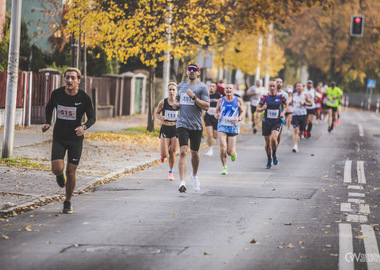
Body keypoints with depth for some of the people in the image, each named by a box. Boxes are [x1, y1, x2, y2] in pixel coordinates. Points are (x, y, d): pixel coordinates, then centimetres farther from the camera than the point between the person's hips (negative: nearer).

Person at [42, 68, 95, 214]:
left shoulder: (84, 98, -10)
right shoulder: (57, 94, -5)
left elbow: (92, 118, -1)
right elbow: (49, 108, 15)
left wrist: (83, 127, -23)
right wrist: (47, 123, -2)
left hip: (75, 139, -1)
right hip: (59, 138, 1)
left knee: (71, 172, 0)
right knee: (57, 169, -16)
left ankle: (68, 202, 22)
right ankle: (60, 175, 24)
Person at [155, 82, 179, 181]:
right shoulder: (163, 102, -5)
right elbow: (157, 113, 9)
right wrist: (161, 117, -12)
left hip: (175, 129, 0)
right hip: (165, 129, 0)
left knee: (172, 152, 1)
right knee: (164, 154, -6)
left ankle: (170, 172, 20)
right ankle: (163, 155, 33)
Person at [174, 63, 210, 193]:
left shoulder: (202, 87, -2)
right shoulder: (181, 86, 11)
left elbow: (206, 106, -9)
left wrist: (193, 97, -19)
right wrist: (176, 104, 5)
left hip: (196, 126, -1)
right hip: (182, 124, 1)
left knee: (195, 153, 10)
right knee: (183, 151, -14)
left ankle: (194, 175, 38)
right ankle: (182, 182, -21)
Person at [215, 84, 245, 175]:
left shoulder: (238, 100, 1)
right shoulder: (221, 101, 3)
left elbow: (243, 112, 10)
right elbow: (216, 112, 14)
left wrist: (239, 119, -10)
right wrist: (217, 115, -11)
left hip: (233, 127, 0)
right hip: (222, 127, 0)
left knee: (230, 152, 0)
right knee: (223, 149, -15)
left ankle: (233, 152, 39)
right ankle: (224, 167, 6)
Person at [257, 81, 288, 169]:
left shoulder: (280, 96, -2)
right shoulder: (264, 97, -4)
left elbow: (286, 104, 17)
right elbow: (258, 108, 0)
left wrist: (283, 112, 0)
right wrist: (262, 108, -23)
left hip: (277, 122, -1)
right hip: (266, 122, 1)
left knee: (274, 139, -23)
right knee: (267, 142, 8)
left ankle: (274, 155, 6)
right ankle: (269, 160, 28)